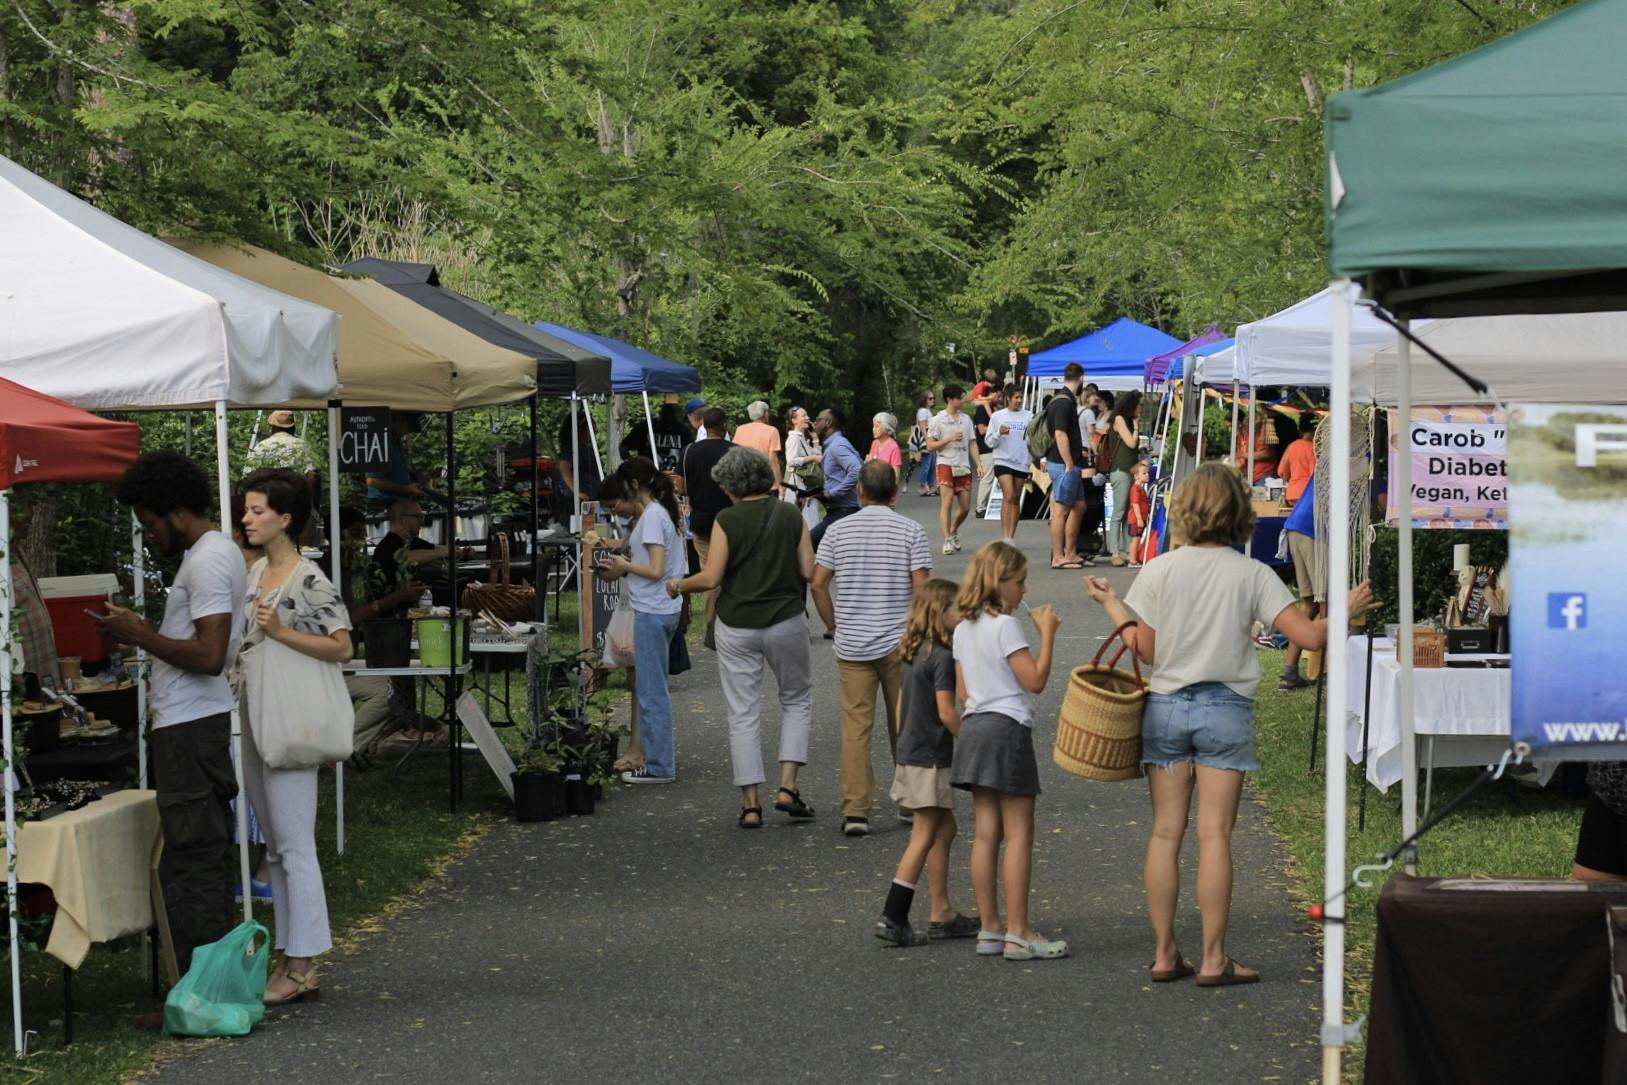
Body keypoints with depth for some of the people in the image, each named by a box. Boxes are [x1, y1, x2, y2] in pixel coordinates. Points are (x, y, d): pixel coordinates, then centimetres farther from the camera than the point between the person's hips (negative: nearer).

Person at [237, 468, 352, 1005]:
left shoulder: (308, 580, -12)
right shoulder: (257, 572, 13)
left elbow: (342, 647, -16)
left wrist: (280, 632, -22)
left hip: (287, 721, -9)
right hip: (253, 718, 9)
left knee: (294, 843, -6)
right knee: (276, 845, 12)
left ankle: (302, 967, -3)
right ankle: (289, 957, 19)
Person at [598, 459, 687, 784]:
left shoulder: (652, 517, -15)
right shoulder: (661, 513, 14)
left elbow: (655, 570, -21)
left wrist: (625, 566, -5)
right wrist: (622, 569, 9)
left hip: (652, 612, -10)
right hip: (662, 609, 10)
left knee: (651, 692, -3)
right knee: (654, 689, 16)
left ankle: (659, 766, 2)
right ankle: (661, 758, 23)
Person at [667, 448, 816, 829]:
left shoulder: (726, 521, -8)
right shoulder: (791, 517, -1)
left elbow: (710, 578, -11)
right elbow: (809, 572, -2)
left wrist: (679, 585, 8)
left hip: (737, 628, -1)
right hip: (786, 622, 1)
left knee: (743, 713, 5)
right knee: (797, 700, 18)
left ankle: (750, 804, 3)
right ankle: (787, 787, 5)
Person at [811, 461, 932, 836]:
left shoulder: (838, 531, 1)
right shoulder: (911, 531, -4)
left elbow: (818, 583, -3)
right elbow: (920, 587, -9)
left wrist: (834, 625, 9)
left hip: (852, 645, 1)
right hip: (899, 643, -1)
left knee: (855, 726, 2)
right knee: (904, 724, 13)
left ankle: (855, 811, -4)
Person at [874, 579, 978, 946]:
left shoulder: (913, 653, 10)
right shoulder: (943, 656, -17)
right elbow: (946, 712, -20)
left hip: (909, 754, 9)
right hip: (931, 760, -9)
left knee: (945, 829, 17)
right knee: (924, 837, -4)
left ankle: (942, 914, 20)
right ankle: (892, 918, -5)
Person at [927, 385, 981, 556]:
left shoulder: (966, 418, 12)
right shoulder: (938, 420, -2)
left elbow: (972, 443, 13)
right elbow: (930, 445, -3)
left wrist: (979, 464, 3)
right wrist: (949, 439, -15)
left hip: (964, 466, 5)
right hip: (946, 465, -5)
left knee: (965, 506, 6)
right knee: (947, 503, -11)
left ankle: (953, 530, 31)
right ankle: (948, 541, -8)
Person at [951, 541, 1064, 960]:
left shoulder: (962, 629, 13)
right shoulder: (1005, 626, -12)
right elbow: (1035, 679, -15)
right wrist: (1047, 632, -9)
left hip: (973, 728, 8)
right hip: (1007, 729, -8)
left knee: (986, 833, 9)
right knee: (1018, 834, -5)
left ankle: (990, 930, 10)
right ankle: (1018, 935, -5)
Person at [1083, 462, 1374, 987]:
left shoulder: (1158, 571, -2)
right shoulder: (1252, 574, -5)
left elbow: (1146, 650, -1)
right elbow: (1308, 635, -10)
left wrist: (1112, 604, 12)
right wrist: (1346, 611, 9)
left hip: (1166, 707, 2)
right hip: (1225, 710, -2)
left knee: (1165, 833, 6)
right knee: (1214, 835, 0)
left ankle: (1164, 954, 9)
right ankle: (1213, 959, 1)